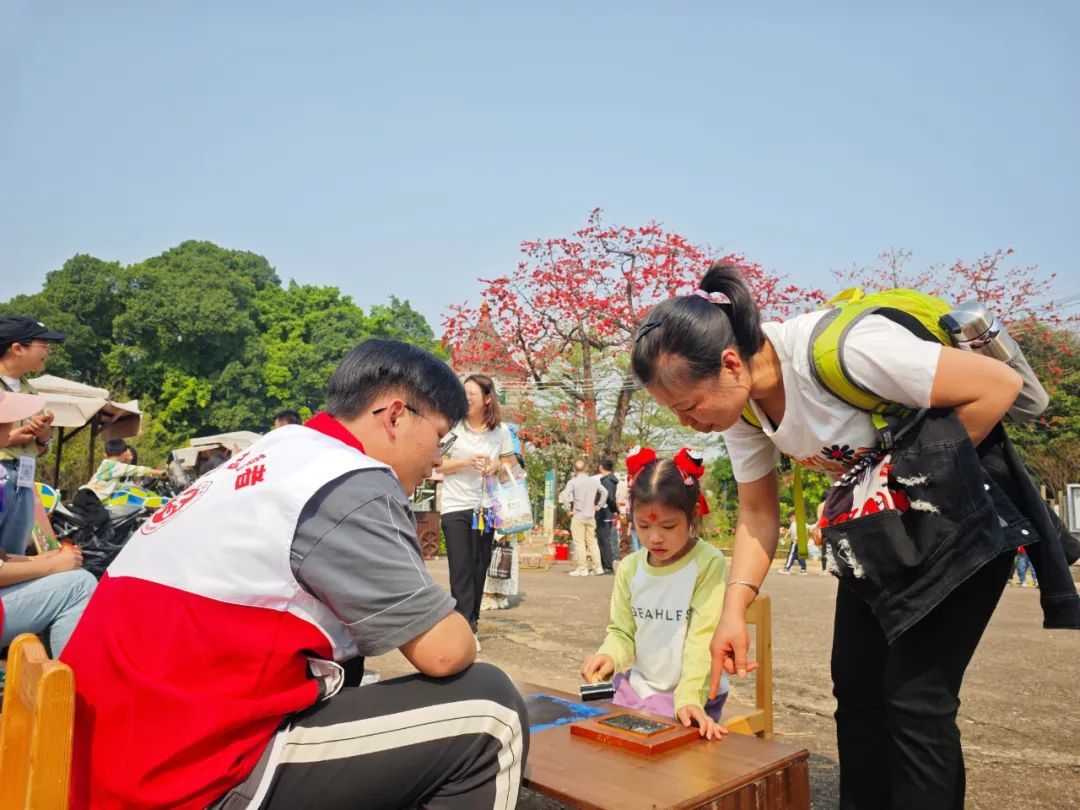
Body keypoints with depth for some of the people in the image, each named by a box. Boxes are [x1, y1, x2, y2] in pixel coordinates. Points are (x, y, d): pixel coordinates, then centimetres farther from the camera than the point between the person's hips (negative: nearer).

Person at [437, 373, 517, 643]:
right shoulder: (453, 426, -7)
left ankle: (471, 623, 22)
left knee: (479, 569, 9)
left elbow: (510, 463, 12)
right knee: (461, 570, -6)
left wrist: (495, 466, -9)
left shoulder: (501, 431, 0)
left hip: (485, 507, 3)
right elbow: (438, 465, -4)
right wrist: (464, 462, -20)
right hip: (455, 507, -3)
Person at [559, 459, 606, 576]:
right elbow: (604, 492, 13)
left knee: (579, 543, 1)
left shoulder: (572, 482, -10)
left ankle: (582, 569, 3)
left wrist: (569, 510, -6)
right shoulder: (593, 481, 4)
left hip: (578, 516, -4)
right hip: (591, 516, 4)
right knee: (592, 542, 12)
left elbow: (565, 497, -18)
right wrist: (598, 505, 17)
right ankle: (598, 567, 12)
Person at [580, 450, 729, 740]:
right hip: (635, 686, 5)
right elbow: (623, 632, 7)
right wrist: (609, 656, -15)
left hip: (691, 697, -5)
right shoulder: (630, 567, 1)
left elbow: (703, 639, -19)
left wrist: (689, 698, -29)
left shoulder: (708, 564, -16)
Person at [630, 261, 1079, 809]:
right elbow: (758, 512, -3)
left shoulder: (840, 348, -34)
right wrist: (734, 611, -13)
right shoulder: (739, 403, -11)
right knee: (856, 687, 9)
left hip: (960, 515, -7)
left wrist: (925, 480, -19)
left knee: (915, 697, -9)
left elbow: (999, 385, -24)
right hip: (878, 531, 7)